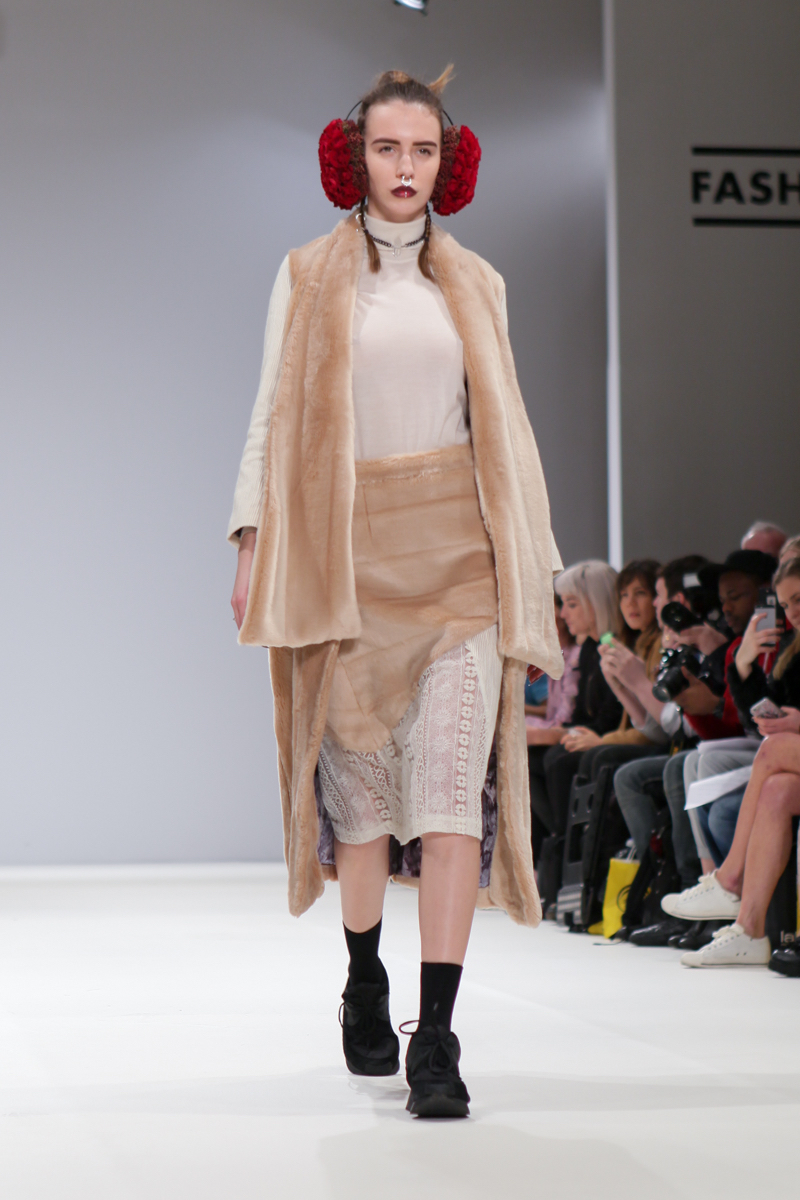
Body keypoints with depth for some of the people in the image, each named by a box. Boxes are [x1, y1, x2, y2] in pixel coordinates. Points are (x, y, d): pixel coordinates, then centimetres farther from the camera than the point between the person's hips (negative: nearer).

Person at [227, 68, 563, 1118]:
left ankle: (437, 1038, -16)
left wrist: (531, 564, 10)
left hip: (456, 550, 0)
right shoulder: (307, 278, 10)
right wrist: (254, 539, -2)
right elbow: (274, 415, 8)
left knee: (456, 770, -13)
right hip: (345, 549, 0)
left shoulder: (475, 285, 14)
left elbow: (503, 427, 15)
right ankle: (366, 988, 26)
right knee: (360, 770, 3)